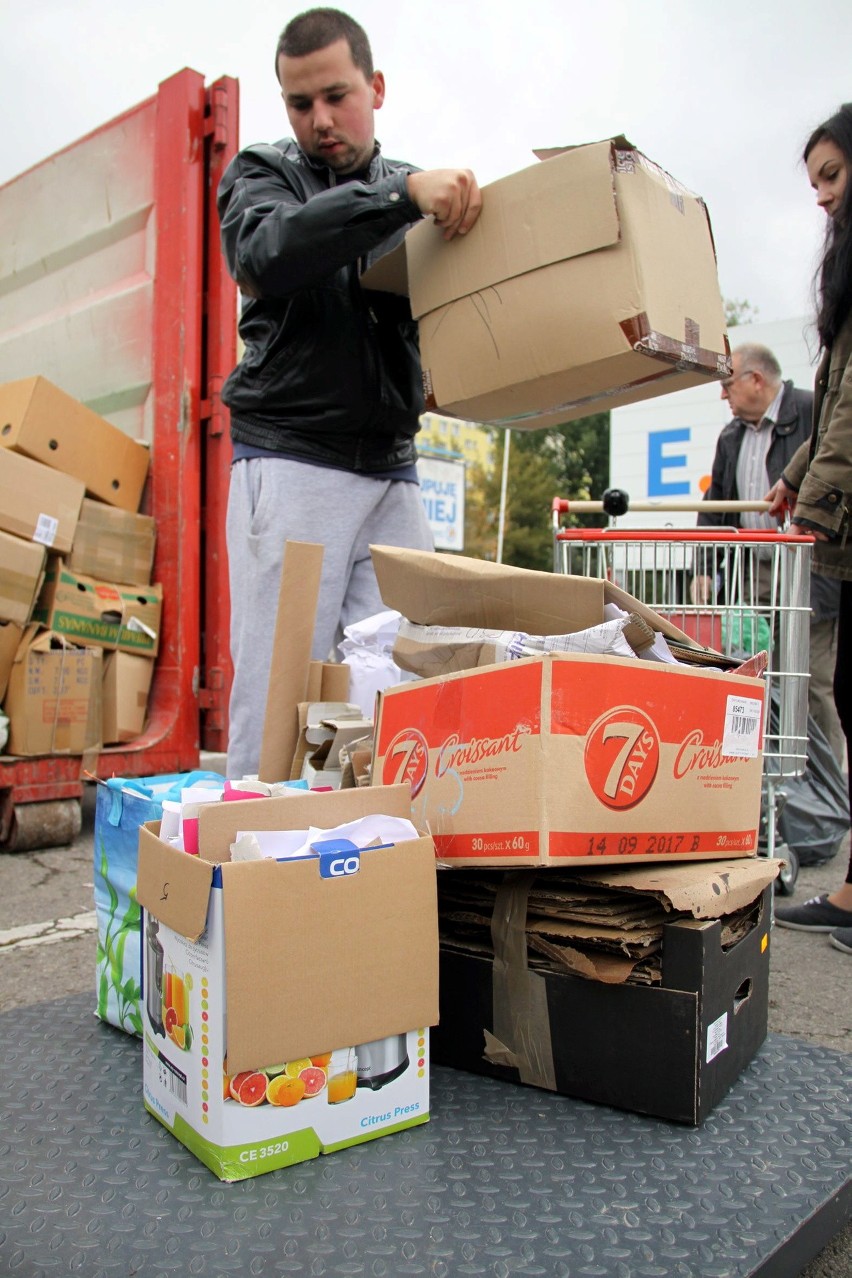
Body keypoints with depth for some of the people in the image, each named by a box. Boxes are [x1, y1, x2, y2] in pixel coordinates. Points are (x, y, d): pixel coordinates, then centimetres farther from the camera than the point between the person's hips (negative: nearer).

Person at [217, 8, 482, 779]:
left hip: (393, 473, 3)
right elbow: (268, 254, -15)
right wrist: (401, 194, -24)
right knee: (278, 692, -4)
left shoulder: (423, 192, 18)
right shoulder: (261, 175, 9)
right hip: (290, 464, -3)